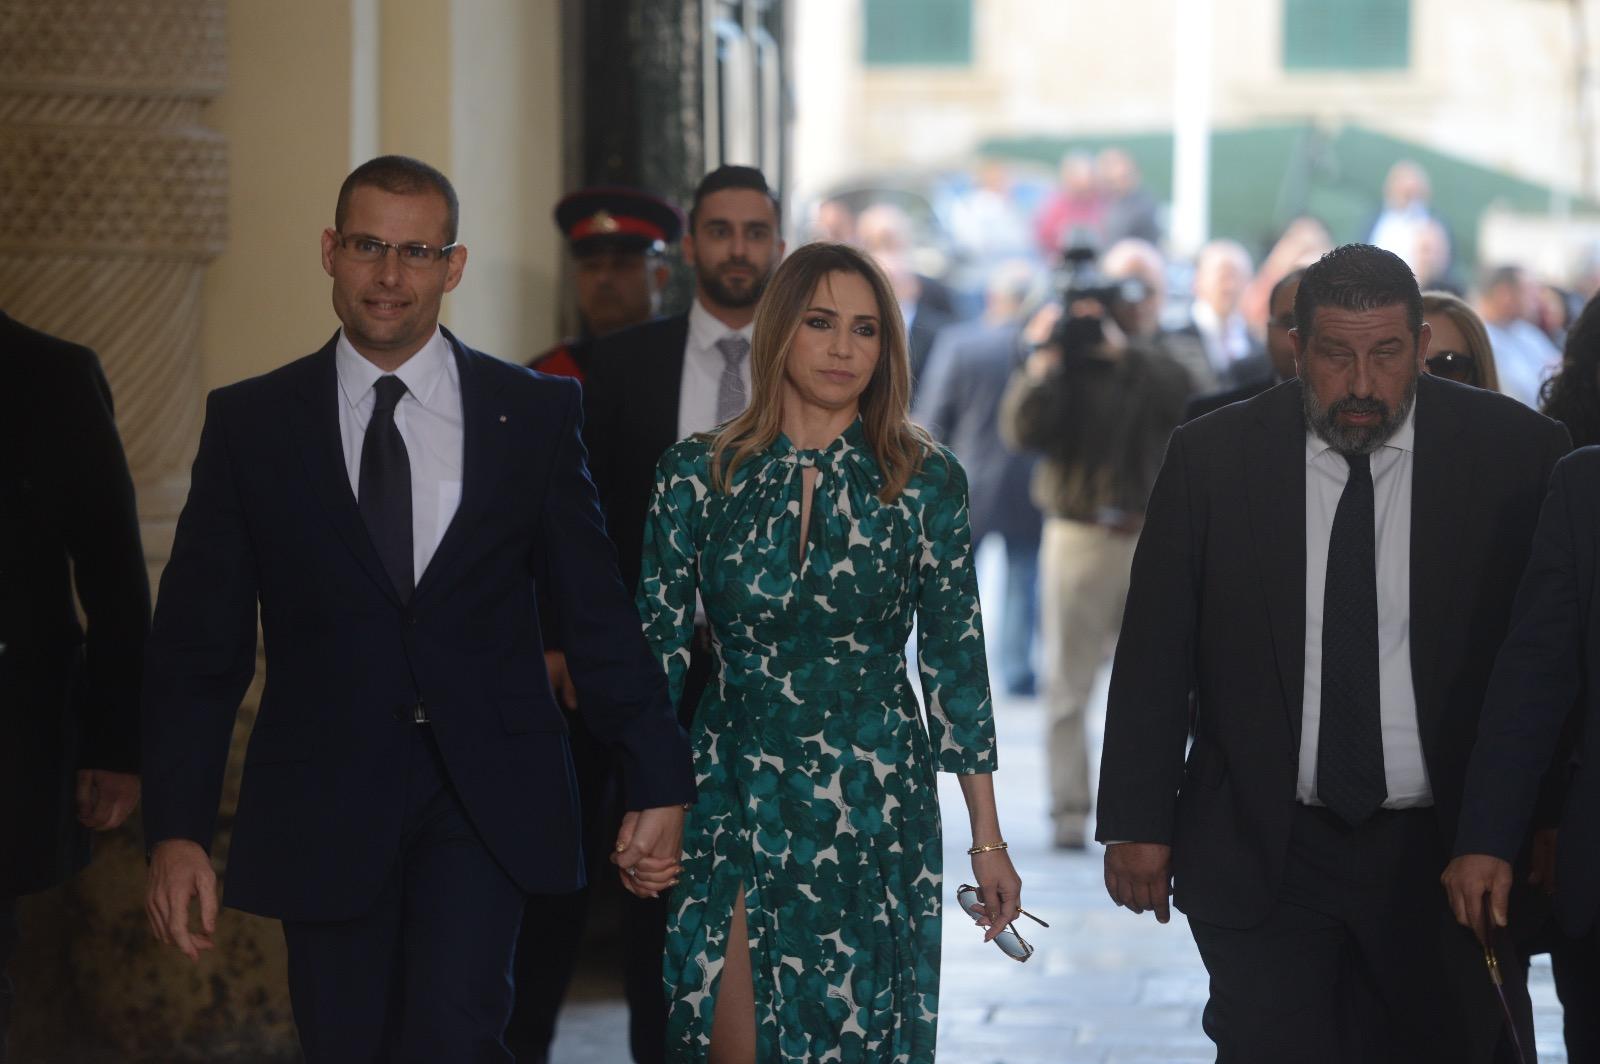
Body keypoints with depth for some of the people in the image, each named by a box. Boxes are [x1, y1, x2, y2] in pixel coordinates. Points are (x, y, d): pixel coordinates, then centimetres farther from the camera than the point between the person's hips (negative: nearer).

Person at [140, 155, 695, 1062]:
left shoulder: (536, 415, 6)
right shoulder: (250, 424, 6)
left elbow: (600, 613, 10)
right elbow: (198, 642, 4)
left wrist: (659, 780, 7)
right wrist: (176, 830, -3)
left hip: (485, 796, -1)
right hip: (325, 807, 1)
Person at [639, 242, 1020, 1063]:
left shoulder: (924, 481, -1)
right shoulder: (697, 474, 0)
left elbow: (956, 661, 1)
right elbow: (657, 648, 2)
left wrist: (988, 838, 1)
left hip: (873, 806, 0)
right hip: (734, 801, 0)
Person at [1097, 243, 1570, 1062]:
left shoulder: (1514, 454, -3)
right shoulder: (1211, 457, 0)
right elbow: (1155, 651, 4)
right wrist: (1137, 823, 2)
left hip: (1445, 854, 0)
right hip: (1262, 858, 0)